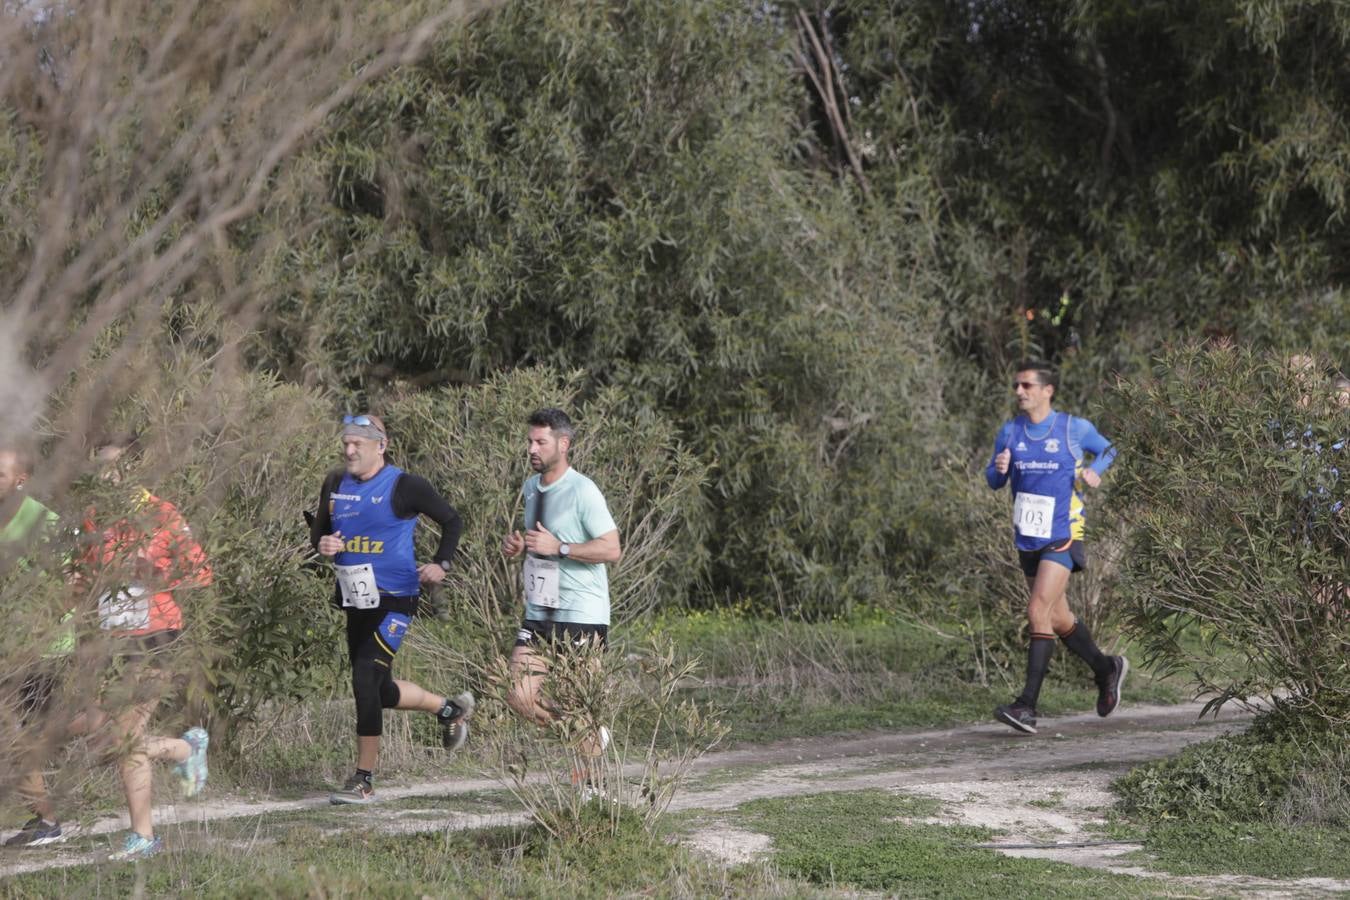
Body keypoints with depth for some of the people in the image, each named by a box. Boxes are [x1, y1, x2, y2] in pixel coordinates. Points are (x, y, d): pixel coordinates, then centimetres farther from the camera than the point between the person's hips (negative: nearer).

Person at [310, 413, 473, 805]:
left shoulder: (404, 487, -8)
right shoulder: (335, 485, 8)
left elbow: (451, 520, 2)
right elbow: (318, 530, 19)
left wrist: (441, 564, -10)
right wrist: (323, 544, -5)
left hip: (394, 601, -7)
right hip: (357, 601, 7)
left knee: (365, 679, -18)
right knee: (379, 690, 15)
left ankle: (364, 780, -12)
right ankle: (451, 709, 42)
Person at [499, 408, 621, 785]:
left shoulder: (582, 491, -13)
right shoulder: (531, 487, 12)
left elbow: (612, 549, -18)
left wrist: (558, 547, -23)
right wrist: (517, 544, 6)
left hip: (582, 617, -8)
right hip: (538, 614, 8)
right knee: (519, 697, -2)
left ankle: (585, 783, 12)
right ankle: (591, 735, 19)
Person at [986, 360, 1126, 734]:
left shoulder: (1074, 428, -4)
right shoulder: (1010, 432, 5)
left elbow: (1107, 450, 14)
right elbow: (994, 482, 11)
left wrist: (1094, 471, -7)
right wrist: (999, 469, -12)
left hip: (1062, 536, -6)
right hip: (1027, 538, 6)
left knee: (1039, 611, -17)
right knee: (1058, 618, 14)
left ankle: (1027, 706, -20)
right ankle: (1106, 669, 38)